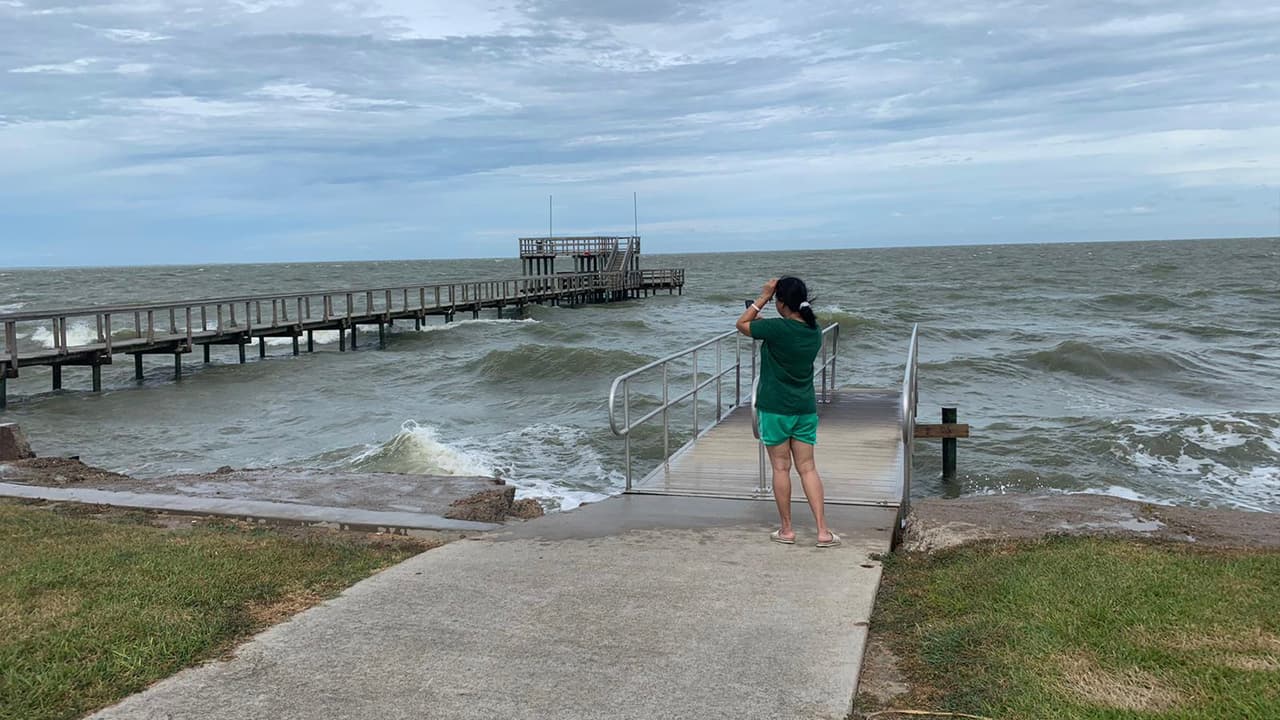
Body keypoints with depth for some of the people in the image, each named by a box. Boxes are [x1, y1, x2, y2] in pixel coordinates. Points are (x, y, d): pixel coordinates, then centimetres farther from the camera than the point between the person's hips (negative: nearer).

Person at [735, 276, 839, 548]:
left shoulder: (777, 328, -17)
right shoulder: (815, 332, 2)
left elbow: (742, 324, -2)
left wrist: (764, 296, -1)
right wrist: (764, 322, 24)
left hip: (775, 408, -5)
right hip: (805, 409, 5)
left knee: (781, 467, 6)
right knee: (808, 468, 9)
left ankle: (787, 530, 15)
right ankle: (823, 531, 6)